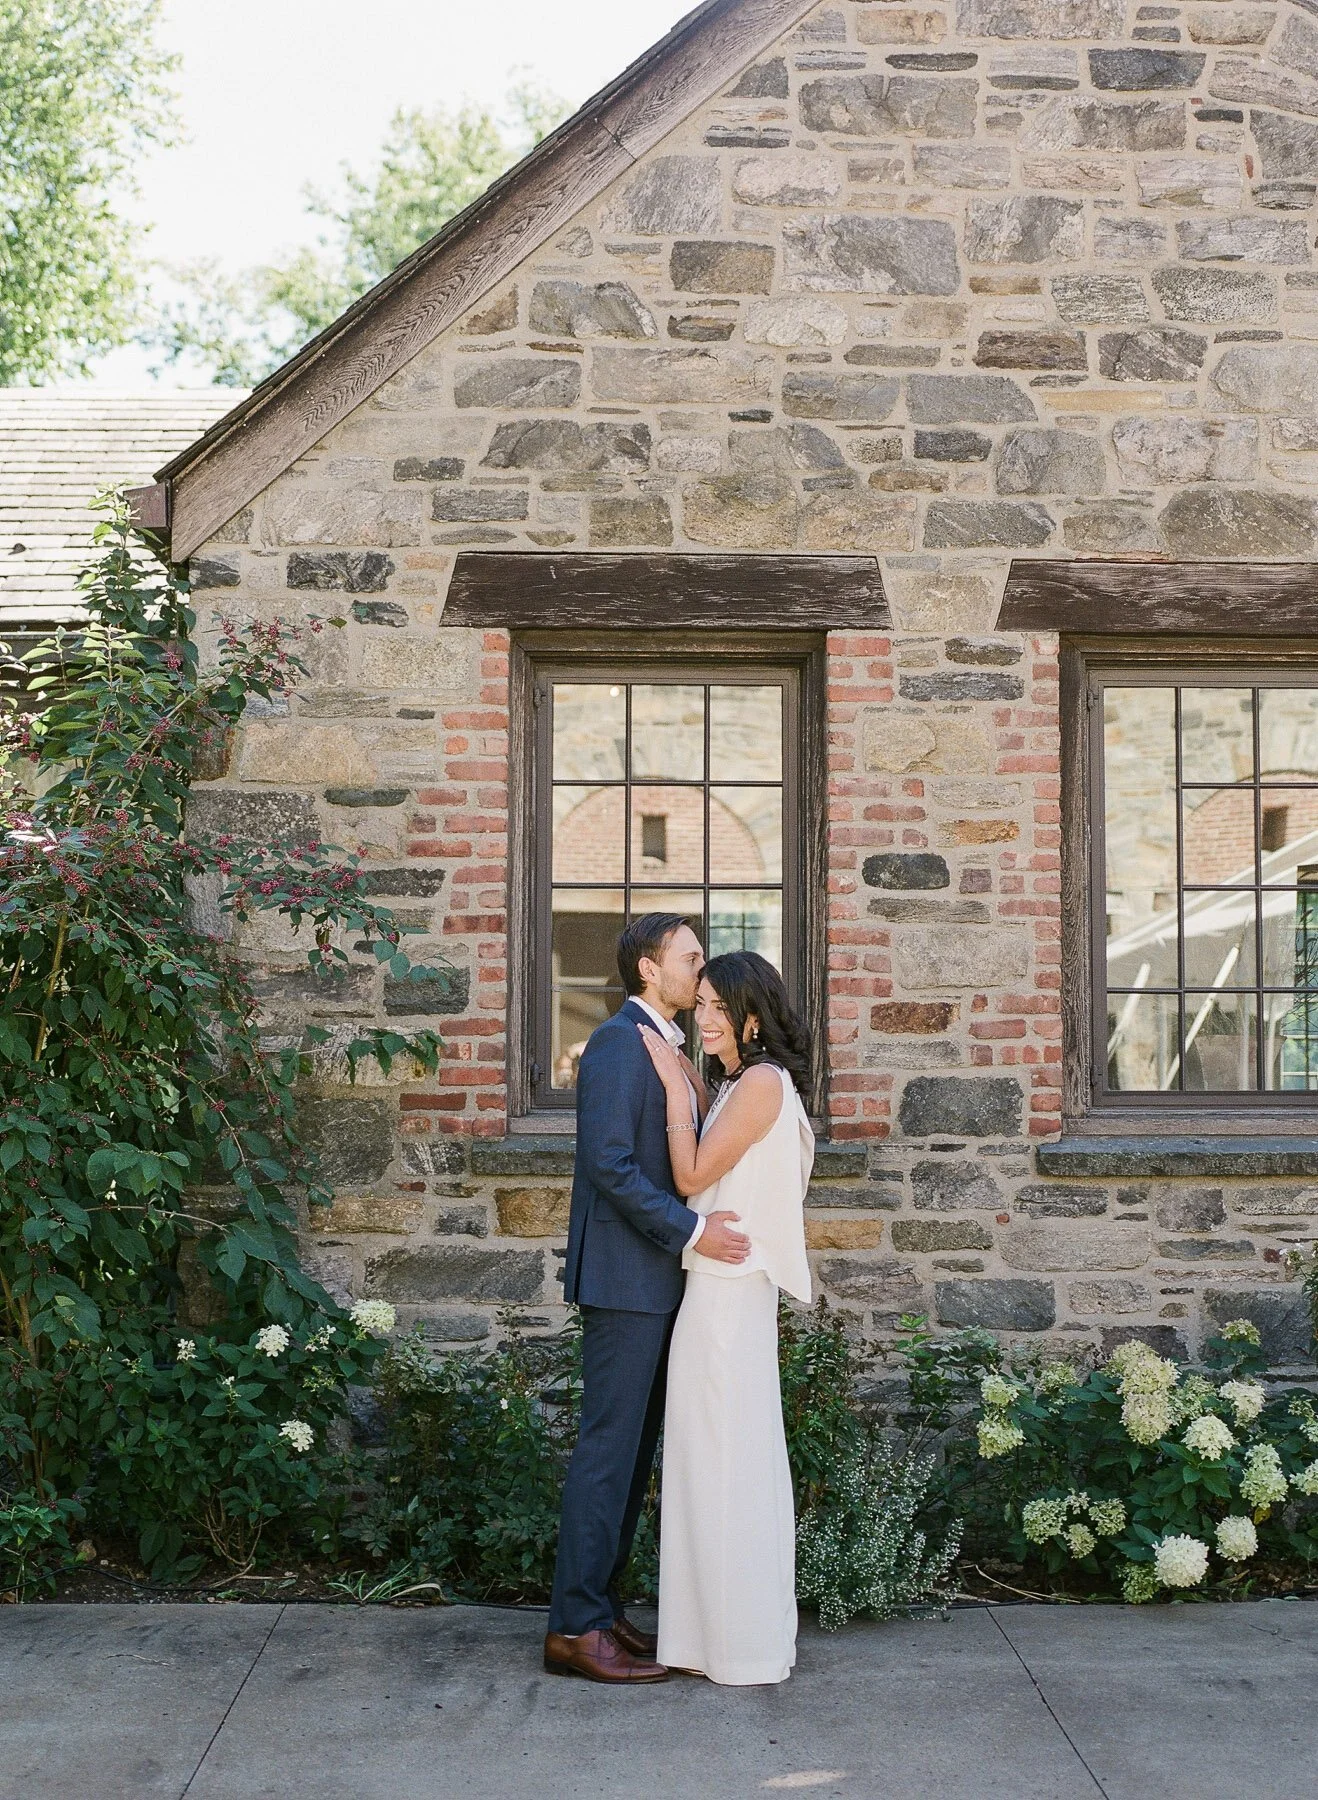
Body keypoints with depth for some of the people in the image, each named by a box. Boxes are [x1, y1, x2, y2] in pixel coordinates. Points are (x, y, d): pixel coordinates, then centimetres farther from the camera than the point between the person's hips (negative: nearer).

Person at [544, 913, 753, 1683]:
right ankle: (576, 1627, 1)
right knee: (610, 1447, -5)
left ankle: (602, 1606, 21)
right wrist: (690, 1231, -21)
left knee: (634, 1448, 13)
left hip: (658, 1281, 10)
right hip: (626, 1277, -10)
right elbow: (609, 1164, -21)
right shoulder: (619, 1041, -12)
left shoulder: (667, 1049, 17)